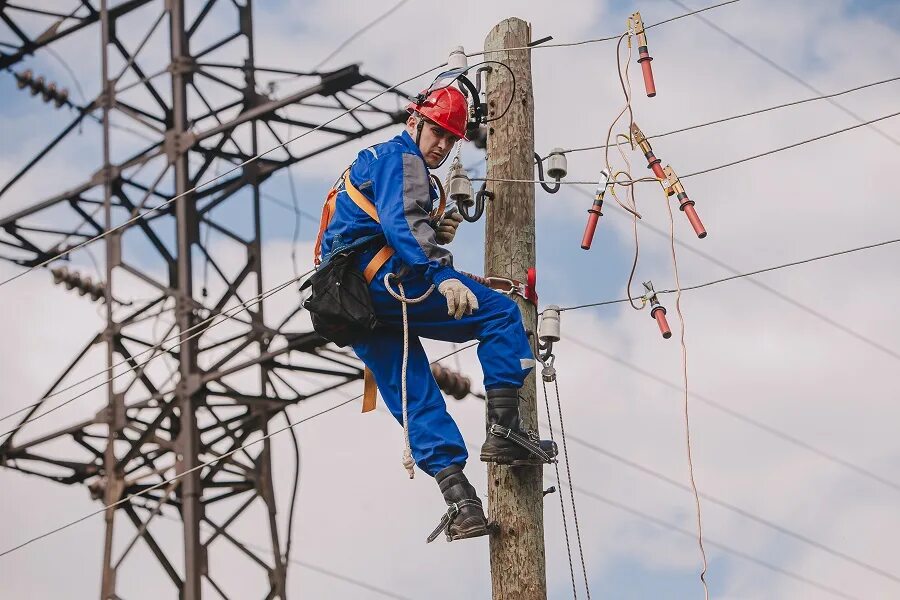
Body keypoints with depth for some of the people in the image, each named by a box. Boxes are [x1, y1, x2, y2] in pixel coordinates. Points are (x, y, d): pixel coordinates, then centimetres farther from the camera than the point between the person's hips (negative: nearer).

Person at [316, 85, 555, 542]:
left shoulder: (374, 161, 32)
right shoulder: (401, 159, -1)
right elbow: (400, 223, -20)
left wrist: (436, 235, 9)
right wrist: (441, 273, -32)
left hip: (356, 306, 10)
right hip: (385, 280, -10)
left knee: (416, 399, 5)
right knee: (501, 313, -7)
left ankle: (458, 499, -2)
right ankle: (503, 428, -13)